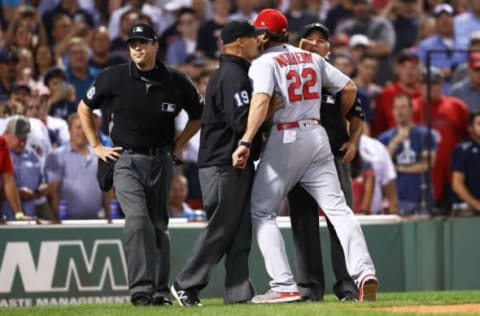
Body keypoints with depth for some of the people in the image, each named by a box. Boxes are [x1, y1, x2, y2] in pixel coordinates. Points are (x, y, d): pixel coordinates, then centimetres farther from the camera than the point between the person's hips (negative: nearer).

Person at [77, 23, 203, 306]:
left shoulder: (176, 82, -1)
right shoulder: (114, 78, -4)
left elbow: (199, 115, 16)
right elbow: (85, 108, 12)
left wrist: (177, 145, 8)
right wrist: (96, 147, 8)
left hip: (161, 162, 2)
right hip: (126, 161, -2)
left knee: (158, 226, 7)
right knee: (137, 218, -20)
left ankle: (160, 290, 16)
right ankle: (141, 288, -24)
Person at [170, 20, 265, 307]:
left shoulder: (236, 73, 18)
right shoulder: (233, 75, -14)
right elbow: (241, 122, -23)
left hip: (238, 165, 10)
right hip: (224, 165, -10)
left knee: (241, 230, 8)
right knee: (221, 229, -5)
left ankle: (240, 292, 7)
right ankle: (186, 285, 3)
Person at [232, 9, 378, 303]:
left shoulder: (265, 62, -5)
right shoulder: (312, 58, 14)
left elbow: (261, 101, -22)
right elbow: (349, 87, 14)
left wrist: (246, 142, -28)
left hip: (284, 140, -5)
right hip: (317, 134, 5)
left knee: (261, 211, 4)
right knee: (337, 207, 0)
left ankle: (284, 285, -8)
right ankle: (365, 272, -18)